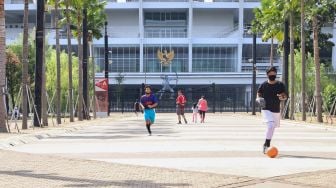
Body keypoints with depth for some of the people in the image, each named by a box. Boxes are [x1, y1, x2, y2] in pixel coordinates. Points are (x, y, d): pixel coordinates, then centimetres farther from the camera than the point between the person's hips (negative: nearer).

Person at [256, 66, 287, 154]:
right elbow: (258, 95, 7)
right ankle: (267, 145, -16)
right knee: (270, 125, -23)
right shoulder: (263, 85, -3)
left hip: (276, 110, 3)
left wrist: (282, 97, -23)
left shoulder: (280, 85, 0)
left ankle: (266, 145, 34)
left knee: (272, 127, 14)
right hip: (266, 109, -3)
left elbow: (285, 96, 0)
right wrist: (259, 99, -16)